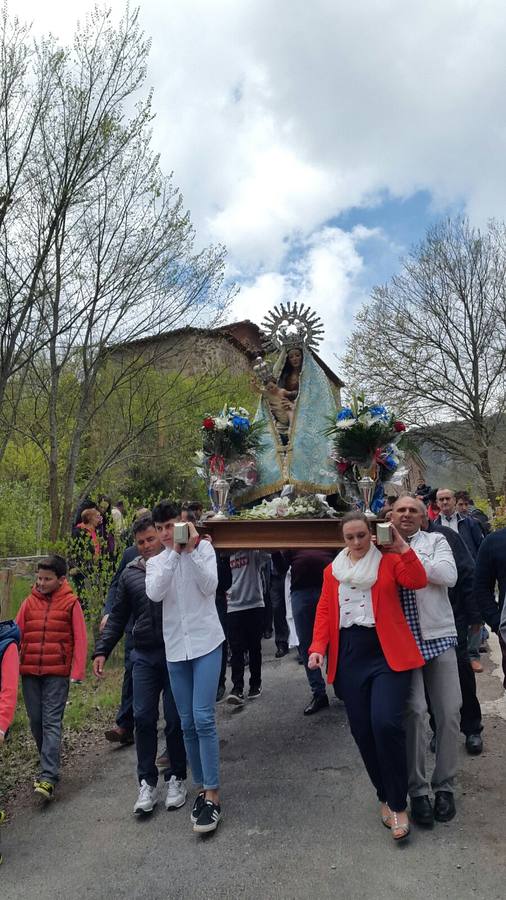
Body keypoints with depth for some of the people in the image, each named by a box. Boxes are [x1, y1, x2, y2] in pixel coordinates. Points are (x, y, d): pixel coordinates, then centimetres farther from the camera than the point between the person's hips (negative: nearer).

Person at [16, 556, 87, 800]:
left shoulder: (71, 603, -4)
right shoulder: (29, 602, 6)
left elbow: (80, 639, -4)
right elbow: (16, 634, 8)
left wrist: (77, 672, -9)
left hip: (57, 673, -4)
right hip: (29, 672, 4)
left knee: (51, 723, -6)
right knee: (35, 722, 11)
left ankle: (48, 777, -4)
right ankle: (50, 764, 29)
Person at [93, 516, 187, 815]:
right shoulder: (130, 572, 6)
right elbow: (118, 616, 11)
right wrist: (102, 650, 7)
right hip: (144, 656, 3)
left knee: (175, 719, 8)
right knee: (144, 718, 4)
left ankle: (177, 779, 27)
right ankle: (148, 783, 20)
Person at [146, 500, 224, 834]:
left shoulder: (203, 547, 0)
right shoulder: (155, 562, 8)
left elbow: (210, 587, -13)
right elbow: (155, 594, -13)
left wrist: (191, 551, -18)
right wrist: (174, 553, -16)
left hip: (206, 642, -4)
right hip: (175, 647, 4)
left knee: (203, 718, -10)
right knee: (187, 723, 11)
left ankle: (213, 795, 2)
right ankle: (202, 787, 26)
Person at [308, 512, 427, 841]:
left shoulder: (389, 561, 4)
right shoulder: (332, 570, 12)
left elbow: (418, 581, -12)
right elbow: (325, 611, 7)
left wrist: (402, 548, -15)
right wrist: (318, 647, -5)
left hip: (387, 653, -3)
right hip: (349, 658, 4)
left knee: (386, 723, -16)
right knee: (362, 730, 7)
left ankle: (398, 805, 6)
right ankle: (386, 796, 30)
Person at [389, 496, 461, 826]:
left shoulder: (436, 540, 7)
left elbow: (449, 576, -10)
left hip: (438, 635, 1)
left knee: (449, 712, 2)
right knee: (414, 711, -7)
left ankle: (444, 786, 21)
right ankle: (417, 789, 10)